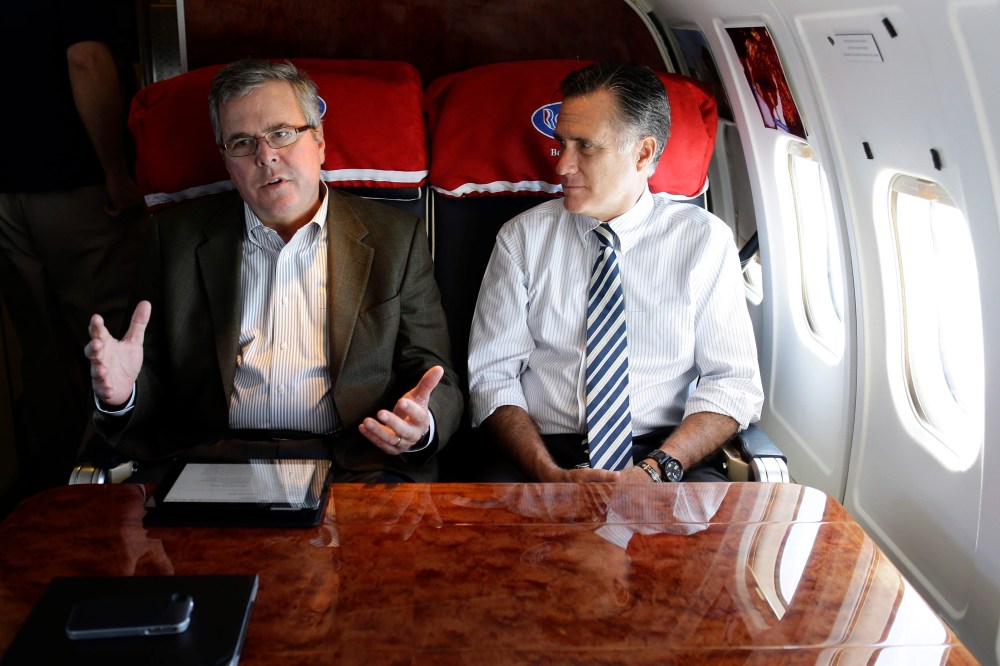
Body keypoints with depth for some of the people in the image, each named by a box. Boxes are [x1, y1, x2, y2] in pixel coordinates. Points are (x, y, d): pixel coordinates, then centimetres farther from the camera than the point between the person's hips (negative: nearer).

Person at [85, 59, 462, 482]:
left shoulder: (395, 239, 11)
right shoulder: (179, 237, 15)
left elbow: (437, 379, 10)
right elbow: (157, 391, 15)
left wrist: (420, 426, -13)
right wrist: (121, 396, -9)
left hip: (351, 468, -1)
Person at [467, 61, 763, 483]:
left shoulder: (705, 239, 4)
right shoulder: (522, 238, 5)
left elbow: (734, 383, 1)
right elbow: (491, 376, 1)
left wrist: (654, 471, -16)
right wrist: (550, 476, -17)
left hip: (661, 453, -1)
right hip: (542, 453, 1)